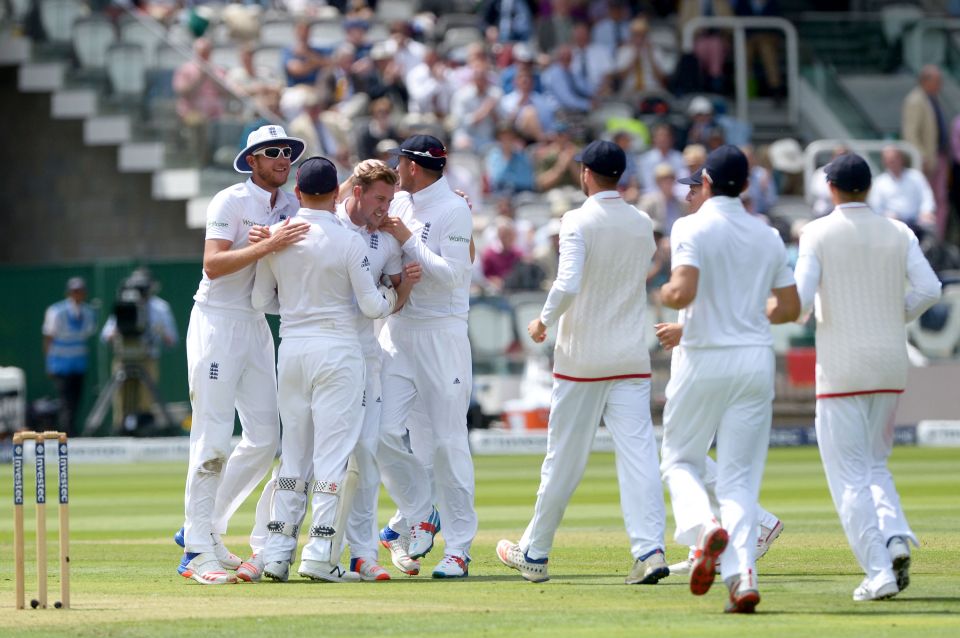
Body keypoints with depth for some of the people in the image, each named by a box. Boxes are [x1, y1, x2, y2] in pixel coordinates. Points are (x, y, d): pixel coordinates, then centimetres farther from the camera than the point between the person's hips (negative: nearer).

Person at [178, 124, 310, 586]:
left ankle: (205, 529, 18)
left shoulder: (293, 207, 11)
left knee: (265, 439, 6)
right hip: (216, 323, -8)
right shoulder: (230, 202, -11)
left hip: (257, 325, 8)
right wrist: (269, 246, -30)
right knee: (213, 438, -10)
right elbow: (212, 265, -21)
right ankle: (198, 552, -9)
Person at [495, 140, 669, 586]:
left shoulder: (579, 222, -12)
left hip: (581, 357, -4)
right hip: (631, 360, 4)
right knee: (638, 454, -4)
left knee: (564, 459, 5)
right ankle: (649, 549, -17)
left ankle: (534, 553, 18)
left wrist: (544, 320, -7)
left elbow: (568, 285, -24)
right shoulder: (642, 225, 6)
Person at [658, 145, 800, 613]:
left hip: (704, 359, -4)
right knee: (740, 475, 6)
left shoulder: (692, 228, -8)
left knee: (679, 459, 13)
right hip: (756, 360, 4)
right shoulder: (767, 236, 8)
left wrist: (664, 295, 1)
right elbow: (790, 308, 11)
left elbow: (683, 291, -21)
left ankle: (703, 526, -16)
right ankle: (742, 572, -10)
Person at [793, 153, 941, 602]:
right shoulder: (898, 233, 6)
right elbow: (929, 289, -5)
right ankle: (895, 536, -7)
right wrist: (896, 317, 12)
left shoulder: (817, 233, -4)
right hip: (891, 365, 4)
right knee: (874, 463, 19)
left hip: (842, 369, -4)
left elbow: (799, 300, -14)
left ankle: (879, 573, -10)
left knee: (849, 475, 0)